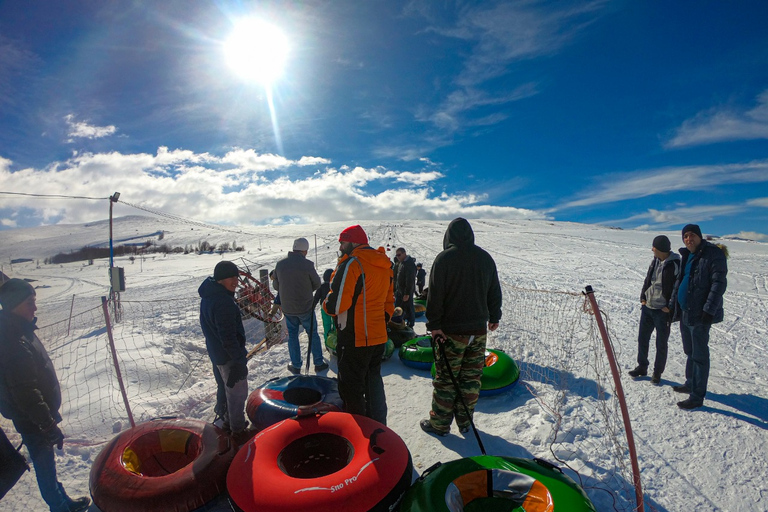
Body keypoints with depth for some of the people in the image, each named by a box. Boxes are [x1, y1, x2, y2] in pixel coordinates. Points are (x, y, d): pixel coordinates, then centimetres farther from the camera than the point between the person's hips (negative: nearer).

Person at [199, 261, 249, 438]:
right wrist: (239, 358, -21)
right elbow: (228, 336, -28)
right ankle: (238, 430, 21)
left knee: (224, 387, 25)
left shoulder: (208, 296, 3)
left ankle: (227, 420, 43)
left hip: (215, 352, 10)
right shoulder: (223, 302, -29)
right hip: (228, 355, -10)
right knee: (237, 392, 7)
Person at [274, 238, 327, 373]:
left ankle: (296, 366, 25)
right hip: (306, 307, -3)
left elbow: (276, 286, 4)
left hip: (287, 308, 3)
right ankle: (318, 363, 22)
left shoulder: (280, 264, -5)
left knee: (292, 335, 17)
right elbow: (317, 284, -5)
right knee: (313, 334, 13)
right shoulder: (307, 264, -17)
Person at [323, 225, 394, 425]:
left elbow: (336, 304, -21)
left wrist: (326, 303, -1)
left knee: (351, 388, 7)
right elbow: (389, 302, 15)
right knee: (373, 381, 23)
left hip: (354, 340, -9)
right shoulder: (384, 266, 9)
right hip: (378, 337, 9)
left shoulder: (351, 264, -18)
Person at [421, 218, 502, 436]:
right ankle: (464, 422, 27)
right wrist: (494, 317, 25)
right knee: (471, 377, 14)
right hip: (479, 329, 6)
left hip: (451, 330, -5)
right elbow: (495, 291, 14)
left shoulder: (444, 258, -12)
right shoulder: (486, 258, 6)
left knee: (446, 378, 5)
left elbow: (435, 294, -14)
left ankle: (439, 423, 18)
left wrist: (434, 324, -9)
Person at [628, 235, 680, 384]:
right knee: (642, 339, 14)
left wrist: (669, 307, -14)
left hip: (662, 311, -7)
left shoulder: (675, 265, -16)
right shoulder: (655, 261, 6)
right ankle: (642, 367, 28)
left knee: (661, 344, 7)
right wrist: (643, 297, 7)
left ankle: (657, 373, 22)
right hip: (647, 307, 7)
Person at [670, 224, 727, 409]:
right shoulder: (686, 256, 13)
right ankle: (691, 384, 35)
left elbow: (719, 283, -17)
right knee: (689, 352, 20)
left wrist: (709, 309, -23)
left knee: (699, 355, -1)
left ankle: (697, 396, 7)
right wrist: (673, 305, 17)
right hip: (684, 312, 8)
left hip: (699, 315, -8)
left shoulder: (713, 254, -12)